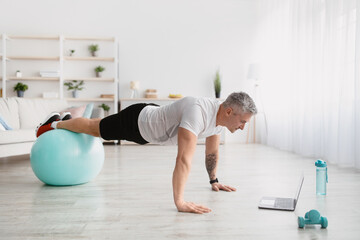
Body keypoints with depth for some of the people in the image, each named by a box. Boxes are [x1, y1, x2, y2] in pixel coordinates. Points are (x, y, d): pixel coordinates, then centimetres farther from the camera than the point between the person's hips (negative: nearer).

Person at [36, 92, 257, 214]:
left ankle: (66, 120, 58)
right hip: (137, 120, -8)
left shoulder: (220, 116, -14)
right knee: (93, 128, 16)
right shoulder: (198, 112, -43)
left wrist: (214, 180, 10)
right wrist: (180, 201, -54)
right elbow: (184, 158, -51)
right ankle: (55, 123, 45)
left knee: (101, 131, 31)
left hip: (151, 119, 8)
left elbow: (212, 152, 3)